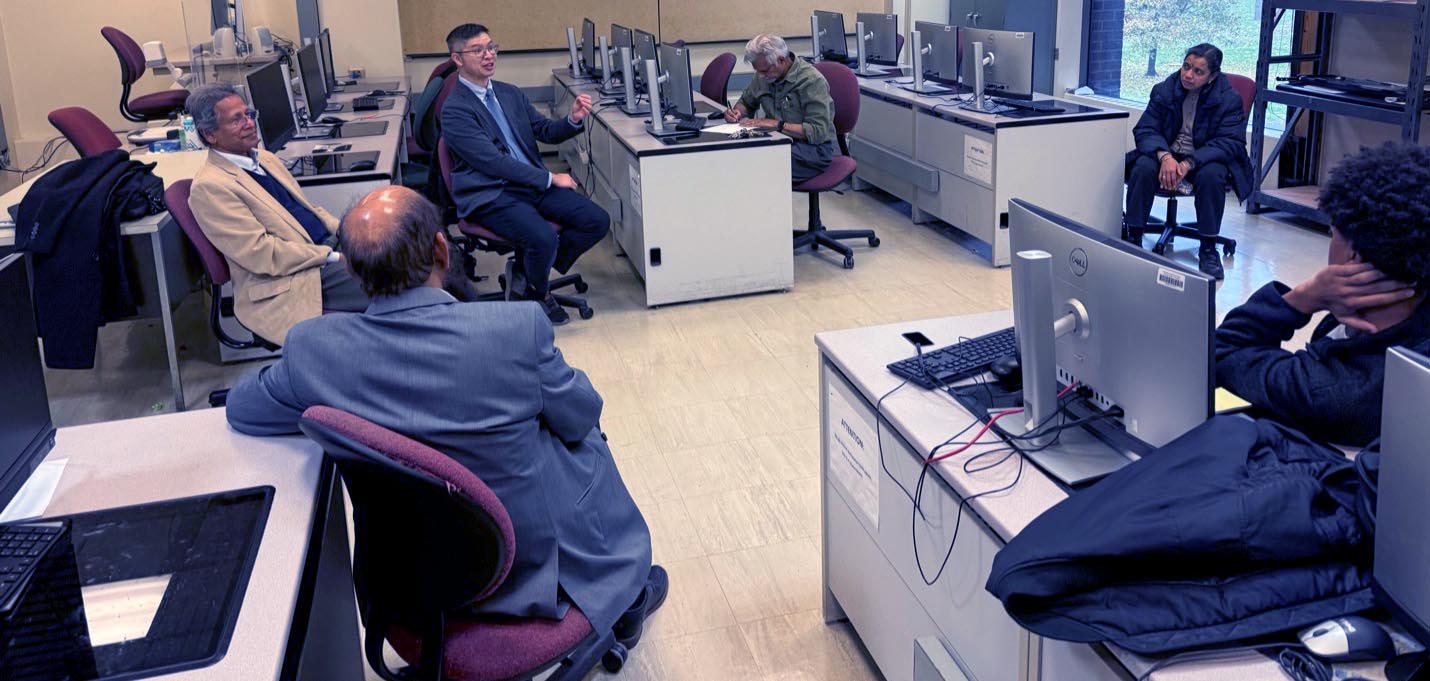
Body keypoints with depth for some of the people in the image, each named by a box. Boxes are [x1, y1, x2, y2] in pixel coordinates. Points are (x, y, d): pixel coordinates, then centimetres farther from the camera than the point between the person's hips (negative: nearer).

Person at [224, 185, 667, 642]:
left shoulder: (313, 347, -20)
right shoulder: (519, 328, -29)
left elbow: (239, 407, 1)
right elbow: (579, 418, -11)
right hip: (535, 556, -3)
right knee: (584, 440, 26)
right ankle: (626, 595, 43)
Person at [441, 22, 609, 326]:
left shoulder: (510, 93, 14)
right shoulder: (454, 109, -10)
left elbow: (546, 131, 16)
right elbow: (493, 162, -16)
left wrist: (574, 119, -7)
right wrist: (550, 178, -15)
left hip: (532, 184, 7)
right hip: (490, 195, -7)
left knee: (597, 221, -10)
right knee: (543, 238, -32)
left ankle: (527, 271, 7)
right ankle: (537, 293, 3)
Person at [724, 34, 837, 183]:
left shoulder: (812, 81, -15)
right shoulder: (763, 76, 5)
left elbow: (818, 132, -22)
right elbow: (746, 102, 26)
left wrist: (777, 124, -25)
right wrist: (737, 112, 2)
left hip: (813, 149, -6)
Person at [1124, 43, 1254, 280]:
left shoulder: (1229, 99, -7)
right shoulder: (1163, 91, 0)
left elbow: (1230, 143, -15)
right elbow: (1145, 129, -5)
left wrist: (1188, 164, -31)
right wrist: (1164, 156, -28)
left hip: (1204, 160, -2)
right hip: (1167, 156, 2)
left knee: (1212, 175, -35)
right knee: (1143, 167, -30)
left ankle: (1208, 249, -21)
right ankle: (1133, 238, -20)